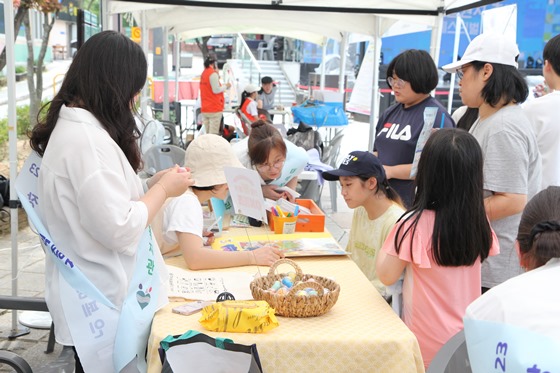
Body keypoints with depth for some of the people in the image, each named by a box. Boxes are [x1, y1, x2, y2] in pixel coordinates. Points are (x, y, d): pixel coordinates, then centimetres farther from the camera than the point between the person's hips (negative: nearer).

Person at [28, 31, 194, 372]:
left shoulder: (71, 126, 7)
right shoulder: (87, 139, -25)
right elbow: (119, 229, -26)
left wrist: (152, 184, 6)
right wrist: (164, 188, -13)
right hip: (104, 304, -10)